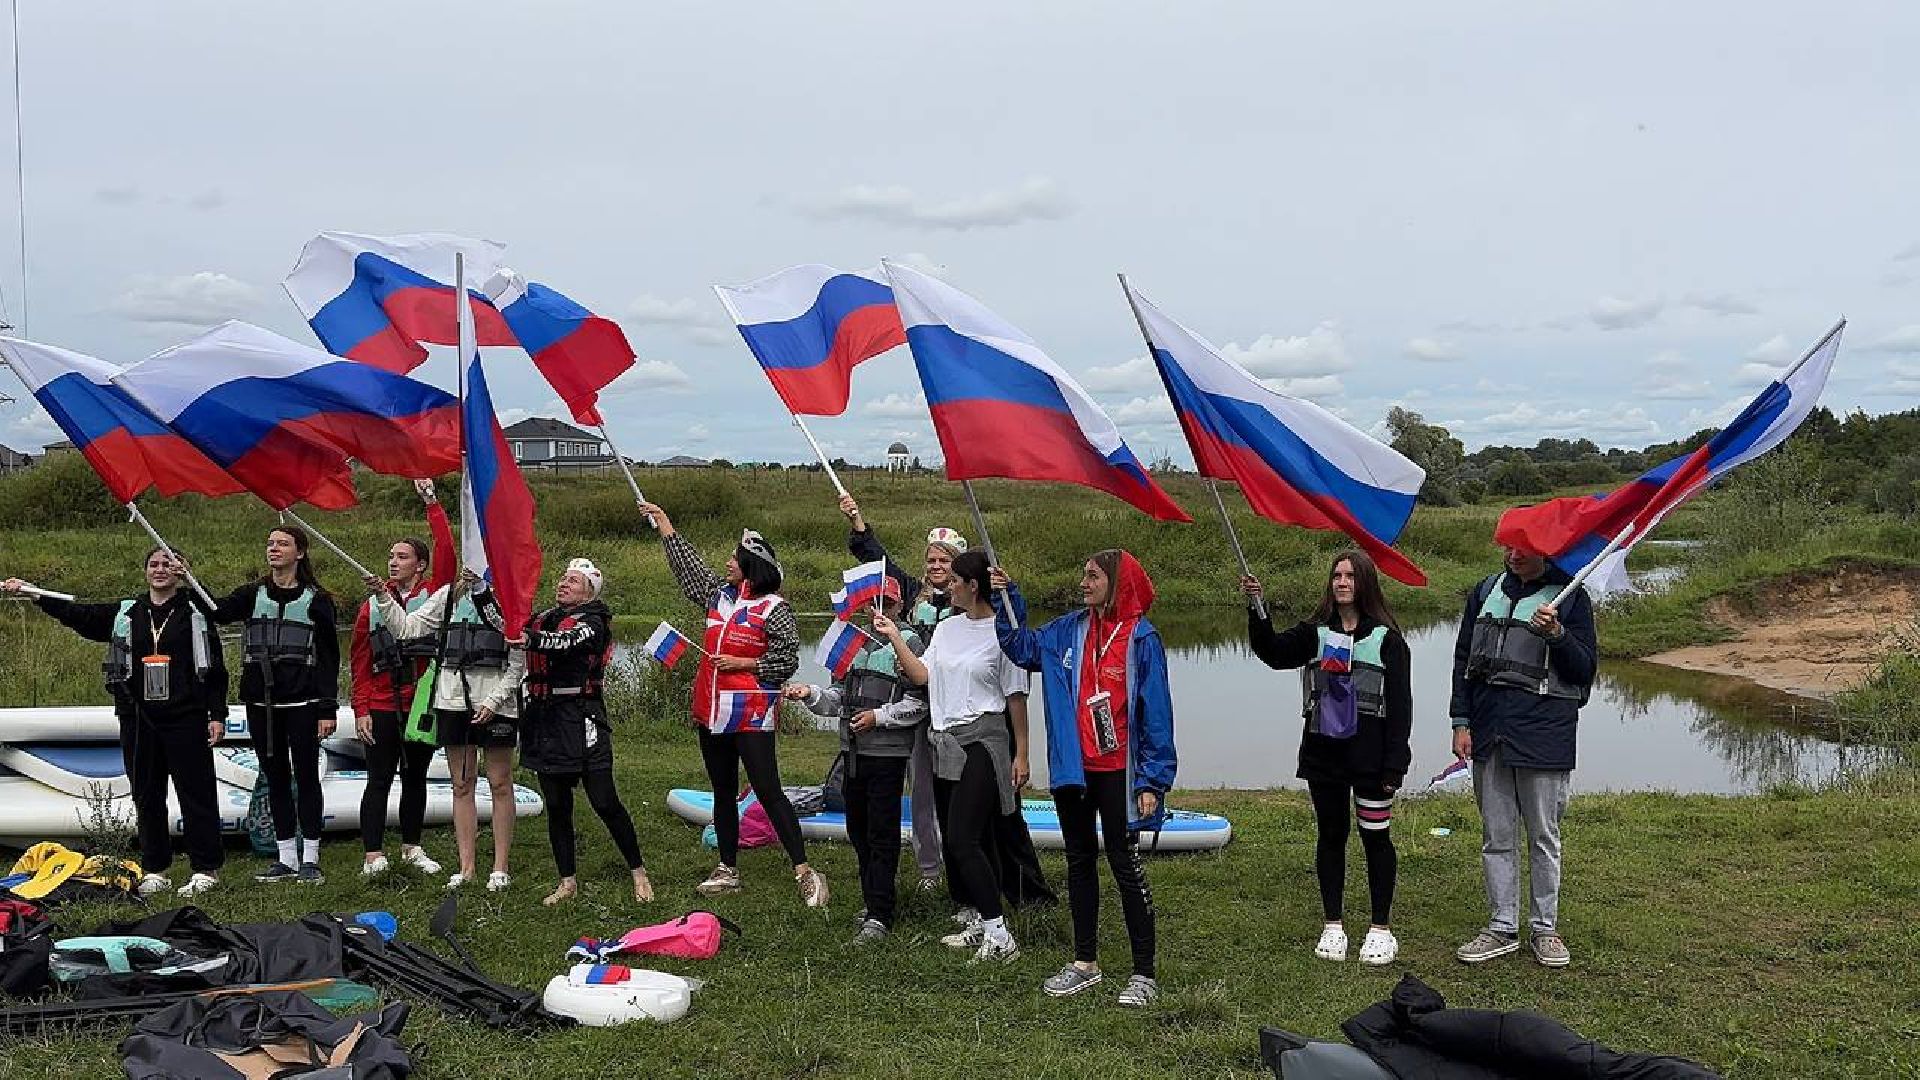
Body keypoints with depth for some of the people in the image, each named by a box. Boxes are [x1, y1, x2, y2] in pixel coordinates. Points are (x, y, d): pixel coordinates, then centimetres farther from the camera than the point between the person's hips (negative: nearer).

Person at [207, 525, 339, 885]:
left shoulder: (316, 600, 1)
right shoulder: (252, 595, 11)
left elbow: (329, 658, 0)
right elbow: (214, 614, -6)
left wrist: (327, 709, -6)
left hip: (301, 703, -4)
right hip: (261, 703, 4)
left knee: (306, 777, 0)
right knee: (275, 778, 9)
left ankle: (310, 859, 8)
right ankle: (287, 859, 17)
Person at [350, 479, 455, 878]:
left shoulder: (432, 594, 0)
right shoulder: (372, 604, 2)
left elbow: (447, 552, -15)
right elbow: (359, 662, 3)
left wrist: (431, 501, -16)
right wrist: (361, 710, -3)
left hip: (423, 705, 1)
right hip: (382, 707, -1)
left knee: (416, 777, 13)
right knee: (379, 781, 1)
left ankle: (412, 848, 25)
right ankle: (372, 856, 3)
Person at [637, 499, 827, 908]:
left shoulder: (774, 609, -11)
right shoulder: (719, 595, 9)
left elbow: (788, 660, -11)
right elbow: (686, 562, 23)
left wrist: (743, 664, -14)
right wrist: (662, 520, 29)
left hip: (751, 716, -7)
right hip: (713, 712, 8)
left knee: (768, 791, -10)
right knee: (723, 793, 14)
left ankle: (804, 870, -7)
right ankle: (728, 870, 25)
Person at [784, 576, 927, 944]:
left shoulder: (907, 642, -5)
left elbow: (919, 702, -10)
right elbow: (839, 697, 18)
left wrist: (880, 716, -15)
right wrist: (810, 694, 2)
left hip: (888, 752, -7)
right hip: (854, 749, 7)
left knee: (882, 834, -5)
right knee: (858, 829, 12)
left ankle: (879, 916, -2)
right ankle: (873, 904, 23)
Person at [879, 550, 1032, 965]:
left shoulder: (1002, 634, -9)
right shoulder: (947, 627, 11)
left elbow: (1016, 697, -6)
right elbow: (921, 675, 5)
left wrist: (1021, 754, -6)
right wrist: (894, 636, 1)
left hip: (983, 742, -7)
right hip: (945, 742, 8)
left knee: (963, 838, -15)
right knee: (952, 839, 10)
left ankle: (998, 932, -10)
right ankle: (973, 921, 22)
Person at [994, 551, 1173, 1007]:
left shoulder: (1141, 639, -11)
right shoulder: (1069, 631, 4)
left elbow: (1155, 712, -11)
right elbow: (1022, 644, 20)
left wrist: (1152, 781, -14)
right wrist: (1007, 599, 7)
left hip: (1116, 771, -6)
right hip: (1072, 769, 6)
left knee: (1125, 864, 0)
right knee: (1079, 861, 15)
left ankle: (1144, 973, 9)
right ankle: (1085, 962, 28)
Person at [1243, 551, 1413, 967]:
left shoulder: (1386, 638, -2)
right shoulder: (1315, 633, 8)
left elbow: (1400, 703, -4)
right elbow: (1273, 652, -9)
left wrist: (1395, 764, -9)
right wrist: (1255, 608, -24)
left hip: (1369, 754, -3)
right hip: (1323, 751, 3)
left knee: (1376, 836, 3)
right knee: (1330, 835, 10)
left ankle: (1381, 929, 14)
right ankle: (1333, 926, 19)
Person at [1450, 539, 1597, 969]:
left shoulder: (1570, 597, -1)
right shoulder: (1486, 592, 11)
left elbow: (1585, 669, -2)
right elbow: (1463, 659, 13)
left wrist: (1557, 635, -20)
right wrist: (1461, 722, 6)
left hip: (1543, 734, -4)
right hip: (1488, 732, 4)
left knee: (1543, 837, 6)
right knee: (1496, 837, 9)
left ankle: (1545, 928, 19)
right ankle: (1503, 928, 18)